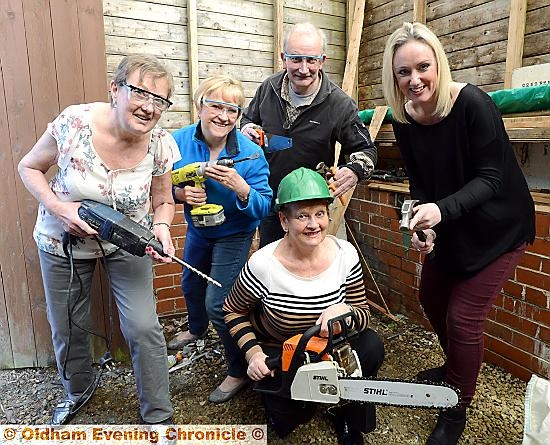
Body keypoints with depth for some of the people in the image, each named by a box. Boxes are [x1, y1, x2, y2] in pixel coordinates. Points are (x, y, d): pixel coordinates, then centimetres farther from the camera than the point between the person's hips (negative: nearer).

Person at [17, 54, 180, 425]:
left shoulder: (161, 145, -18)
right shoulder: (74, 122, -23)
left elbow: (163, 201, -5)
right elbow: (29, 167, -7)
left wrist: (161, 226, -27)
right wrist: (57, 207, -23)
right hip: (63, 241, 1)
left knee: (144, 328, -7)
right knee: (67, 326, 14)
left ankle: (159, 417, 18)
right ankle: (78, 388, 49)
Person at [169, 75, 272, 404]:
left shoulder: (250, 154, -25)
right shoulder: (179, 141, -15)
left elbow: (264, 208, -24)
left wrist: (240, 187, -42)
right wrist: (180, 193, -27)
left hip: (233, 236, -5)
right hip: (197, 231, 6)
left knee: (218, 304, -8)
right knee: (191, 285, 27)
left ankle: (240, 371, 16)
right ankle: (197, 328, 61)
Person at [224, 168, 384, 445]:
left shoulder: (345, 255, -19)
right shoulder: (262, 265, -26)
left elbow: (363, 314, -9)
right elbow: (233, 311, -7)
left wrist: (344, 310, -32)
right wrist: (253, 352, -19)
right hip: (275, 353, -2)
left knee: (371, 346, -24)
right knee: (286, 420, -17)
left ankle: (345, 410, 4)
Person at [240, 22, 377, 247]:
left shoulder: (340, 105, -17)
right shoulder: (269, 88, -7)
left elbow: (366, 149, -7)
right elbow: (248, 117, 13)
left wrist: (354, 171, -30)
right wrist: (246, 129, -12)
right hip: (267, 199, 4)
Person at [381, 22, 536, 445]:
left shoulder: (473, 104, -24)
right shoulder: (405, 120, -7)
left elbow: (490, 179, -24)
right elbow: (420, 184, -1)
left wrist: (442, 209, -38)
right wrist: (423, 225, -18)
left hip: (497, 228, -6)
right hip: (451, 228, 7)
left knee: (463, 315, -7)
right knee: (432, 297, 15)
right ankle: (456, 367, 46)